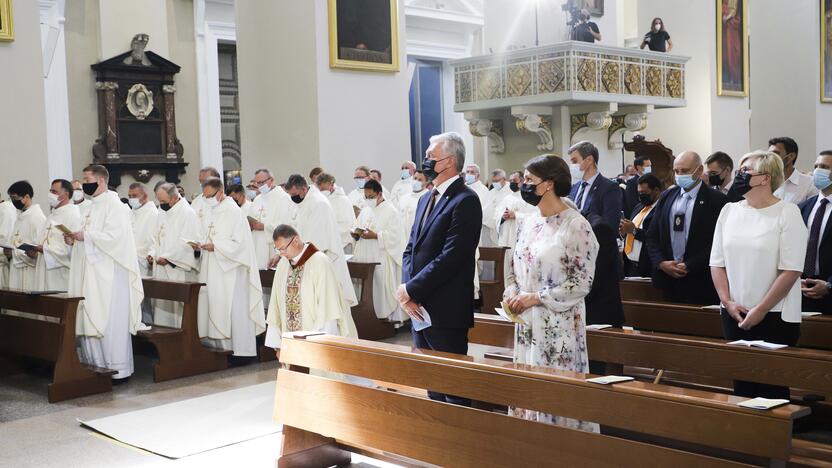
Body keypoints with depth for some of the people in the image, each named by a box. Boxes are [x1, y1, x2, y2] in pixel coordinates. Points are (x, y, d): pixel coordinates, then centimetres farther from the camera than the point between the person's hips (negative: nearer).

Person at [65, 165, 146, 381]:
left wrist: (85, 236, -18)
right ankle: (96, 365, 16)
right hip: (92, 273, 9)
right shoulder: (94, 206, 18)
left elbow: (115, 236, -20)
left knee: (109, 320, -6)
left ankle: (116, 368, 0)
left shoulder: (114, 205, -10)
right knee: (91, 319, 9)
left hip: (109, 274, -9)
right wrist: (75, 239, 7)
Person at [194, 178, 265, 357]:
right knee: (214, 307, 7)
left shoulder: (234, 212, -12)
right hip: (214, 271, 8)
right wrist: (200, 246, 2)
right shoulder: (211, 212, 15)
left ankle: (241, 349, 1)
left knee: (234, 308, -5)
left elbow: (240, 243, -17)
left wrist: (215, 246, -22)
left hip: (231, 271, -8)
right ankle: (219, 343, 13)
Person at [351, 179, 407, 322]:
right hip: (365, 257, 6)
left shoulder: (391, 211, -5)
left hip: (383, 259, -6)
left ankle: (388, 316, 1)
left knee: (382, 286, -6)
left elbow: (394, 235, -13)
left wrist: (375, 235, -20)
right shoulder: (365, 210, 16)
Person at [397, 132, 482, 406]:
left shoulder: (465, 201, -12)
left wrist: (411, 290, -14)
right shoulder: (426, 199, 16)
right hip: (419, 306, 8)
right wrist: (407, 290, -1)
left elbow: (451, 257, -19)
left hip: (446, 311, -8)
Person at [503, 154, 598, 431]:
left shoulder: (576, 225, -11)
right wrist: (512, 295, -2)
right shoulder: (526, 222, 9)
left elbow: (582, 282, -13)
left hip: (559, 323, -6)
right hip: (527, 323, 6)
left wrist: (535, 298, -15)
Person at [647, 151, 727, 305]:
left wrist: (689, 266, -13)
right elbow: (652, 235, 11)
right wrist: (661, 263, -4)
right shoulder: (666, 197, 11)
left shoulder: (715, 200, -4)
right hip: (667, 279, 4)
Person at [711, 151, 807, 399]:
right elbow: (717, 262, 9)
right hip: (734, 315, 4)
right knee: (741, 383, 9)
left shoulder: (787, 213, -5)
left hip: (774, 316, -4)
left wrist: (760, 310, -12)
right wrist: (728, 302, -3)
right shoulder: (729, 211, 9)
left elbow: (791, 270, -11)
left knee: (773, 387, -1)